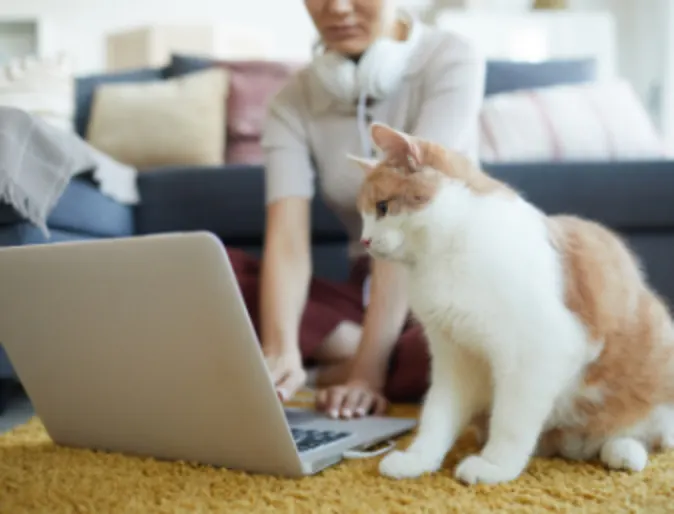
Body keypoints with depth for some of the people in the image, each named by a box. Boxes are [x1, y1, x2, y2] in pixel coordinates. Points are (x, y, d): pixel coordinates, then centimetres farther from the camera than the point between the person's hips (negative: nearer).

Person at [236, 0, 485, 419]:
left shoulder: (450, 60, -13)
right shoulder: (293, 103, -4)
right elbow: (287, 242, -18)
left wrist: (368, 365, -32)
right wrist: (280, 350, -37)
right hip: (368, 289, 3)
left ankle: (330, 373, -14)